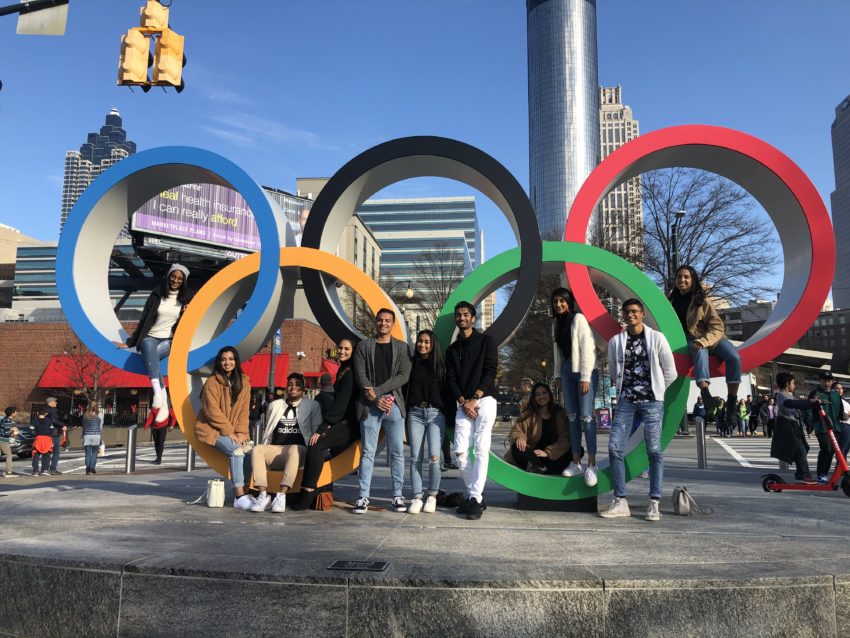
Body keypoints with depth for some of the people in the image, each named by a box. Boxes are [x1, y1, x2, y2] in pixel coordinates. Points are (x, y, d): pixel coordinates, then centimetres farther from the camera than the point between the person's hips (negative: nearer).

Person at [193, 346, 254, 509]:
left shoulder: (244, 381, 6)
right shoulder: (212, 382, -9)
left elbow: (244, 409, 3)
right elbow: (213, 411, -13)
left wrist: (241, 431, -9)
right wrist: (229, 431, -16)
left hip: (233, 430, 5)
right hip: (211, 429, -5)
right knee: (236, 450, -28)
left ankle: (244, 491, -9)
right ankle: (239, 497, -26)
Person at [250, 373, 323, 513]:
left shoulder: (312, 405, 14)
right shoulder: (275, 405, 23)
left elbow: (317, 430, 10)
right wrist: (265, 450, 13)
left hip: (297, 450, -3)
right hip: (275, 449, 3)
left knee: (294, 450, -39)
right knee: (256, 450, -29)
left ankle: (281, 496, -45)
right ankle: (263, 495, -34)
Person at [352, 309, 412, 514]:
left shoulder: (402, 347, 10)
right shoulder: (364, 346, 9)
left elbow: (403, 375, -1)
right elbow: (360, 375, 0)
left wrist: (377, 390, -10)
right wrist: (375, 399, -11)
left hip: (394, 404, 1)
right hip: (369, 405, -1)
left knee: (397, 451, 2)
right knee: (368, 452, 0)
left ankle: (398, 496, 10)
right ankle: (363, 497, 4)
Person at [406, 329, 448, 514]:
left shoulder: (440, 365, 8)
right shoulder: (412, 364, 9)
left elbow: (446, 392, 7)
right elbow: (405, 390, 8)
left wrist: (448, 417, 1)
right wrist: (404, 416, 1)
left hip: (435, 414, -1)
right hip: (415, 414, 1)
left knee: (434, 457, -10)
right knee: (415, 458, -1)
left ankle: (432, 496, 5)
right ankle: (417, 497, 5)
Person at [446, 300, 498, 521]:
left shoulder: (486, 341, 5)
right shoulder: (452, 349, 16)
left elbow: (490, 371, -4)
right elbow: (450, 379, 7)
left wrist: (475, 399, -12)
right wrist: (463, 402, -9)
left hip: (484, 401, -4)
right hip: (463, 404, 4)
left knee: (481, 449, -12)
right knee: (460, 451, -3)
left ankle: (475, 499, -12)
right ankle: (474, 495, 10)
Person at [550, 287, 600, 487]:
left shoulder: (578, 319, -10)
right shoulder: (556, 322, 11)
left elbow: (587, 348, -15)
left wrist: (585, 378, -18)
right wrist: (559, 375, 10)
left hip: (585, 372, -7)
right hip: (567, 371, 7)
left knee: (586, 416, -11)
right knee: (572, 417, 8)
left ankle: (592, 465, -6)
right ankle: (576, 462, 14)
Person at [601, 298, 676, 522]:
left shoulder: (656, 338, -1)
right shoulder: (615, 341, 6)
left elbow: (670, 371, 6)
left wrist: (656, 390, 9)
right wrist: (623, 390, 12)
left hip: (652, 401, -2)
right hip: (625, 401, 3)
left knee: (654, 451, -2)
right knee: (615, 448, -5)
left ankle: (654, 503, 5)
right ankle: (620, 502, 2)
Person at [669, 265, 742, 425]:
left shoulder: (702, 301, -6)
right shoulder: (672, 301, 3)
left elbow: (717, 327, -12)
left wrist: (702, 341, -29)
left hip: (712, 338, 0)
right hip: (691, 340, 0)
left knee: (734, 357, -28)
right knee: (700, 352, -37)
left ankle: (731, 403, -20)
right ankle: (706, 395, -55)